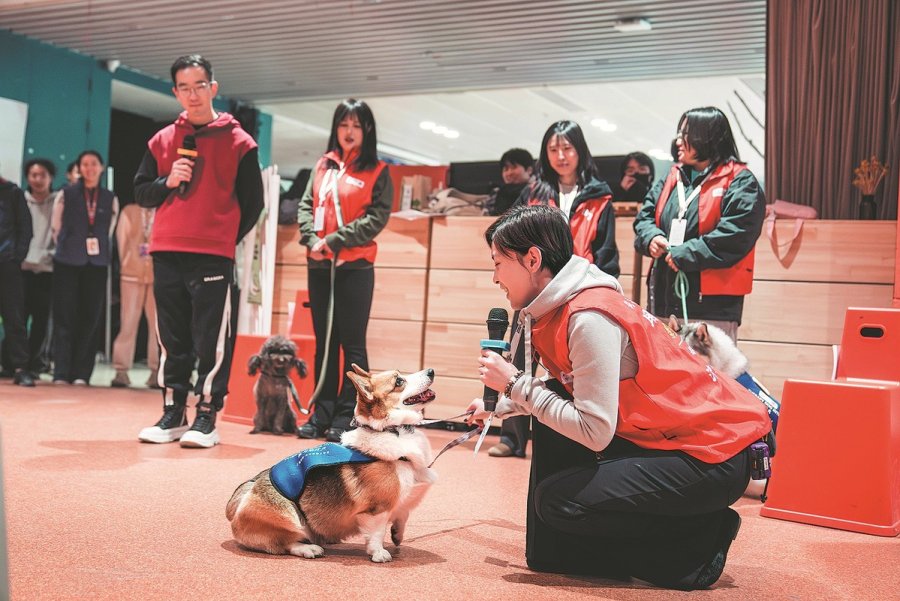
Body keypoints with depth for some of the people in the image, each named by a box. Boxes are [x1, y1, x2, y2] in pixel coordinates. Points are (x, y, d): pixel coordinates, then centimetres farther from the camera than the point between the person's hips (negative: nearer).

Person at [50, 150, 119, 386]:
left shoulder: (110, 199, 9)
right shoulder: (66, 194, 3)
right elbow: (56, 227, 6)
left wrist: (98, 251, 12)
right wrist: (69, 250, 10)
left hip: (97, 264, 2)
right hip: (68, 263, -2)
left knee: (91, 319, -1)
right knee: (65, 317, -3)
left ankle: (81, 374, 4)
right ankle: (61, 373, 0)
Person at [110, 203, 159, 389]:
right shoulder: (128, 211, 9)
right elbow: (122, 240, 10)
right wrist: (125, 264, 9)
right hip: (131, 274, 0)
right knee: (128, 323, 1)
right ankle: (121, 371, 2)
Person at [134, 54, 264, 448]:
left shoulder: (238, 142, 3)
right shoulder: (161, 141, 12)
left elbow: (252, 203, 4)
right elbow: (141, 192, 13)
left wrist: (226, 239, 0)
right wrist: (167, 182, -6)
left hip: (213, 257, -4)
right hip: (166, 254, 4)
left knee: (211, 342, -3)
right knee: (172, 341, 9)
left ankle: (207, 417, 3)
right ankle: (172, 415, 17)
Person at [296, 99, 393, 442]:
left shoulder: (377, 172, 1)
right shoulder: (323, 165, 14)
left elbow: (377, 218, -8)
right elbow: (306, 205, 10)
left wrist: (335, 241, -14)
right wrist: (312, 240, -8)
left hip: (355, 267, -5)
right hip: (318, 265, 5)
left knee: (352, 343, -3)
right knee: (323, 342, 9)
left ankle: (346, 418, 1)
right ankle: (321, 414, 16)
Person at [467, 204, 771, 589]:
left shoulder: (590, 319, -23)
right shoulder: (557, 308, 6)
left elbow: (595, 433, -24)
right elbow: (567, 395, 19)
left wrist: (516, 384, -16)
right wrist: (500, 407, 13)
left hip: (714, 456, -10)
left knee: (558, 500, -14)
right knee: (551, 411, 7)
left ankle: (700, 541, 1)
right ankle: (552, 552, 14)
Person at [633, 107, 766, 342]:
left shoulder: (741, 183, -5)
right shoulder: (672, 178, 18)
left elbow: (735, 236, -17)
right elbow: (644, 217, 17)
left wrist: (684, 254, -17)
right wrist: (651, 237, -6)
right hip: (665, 302, 7)